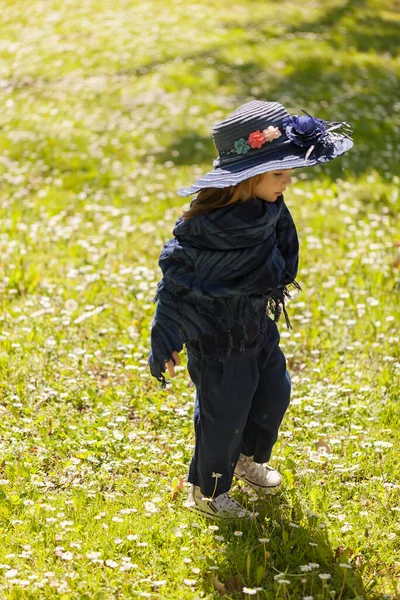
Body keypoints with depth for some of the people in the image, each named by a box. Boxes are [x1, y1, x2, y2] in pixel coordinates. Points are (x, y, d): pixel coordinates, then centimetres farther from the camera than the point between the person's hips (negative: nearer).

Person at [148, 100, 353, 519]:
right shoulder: (208, 226, -33)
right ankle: (206, 492, 34)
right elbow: (175, 279, -23)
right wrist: (165, 343, -17)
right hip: (218, 339, -8)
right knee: (224, 413, 10)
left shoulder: (267, 209, -12)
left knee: (273, 394, 23)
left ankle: (248, 459, 52)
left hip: (259, 325, 8)